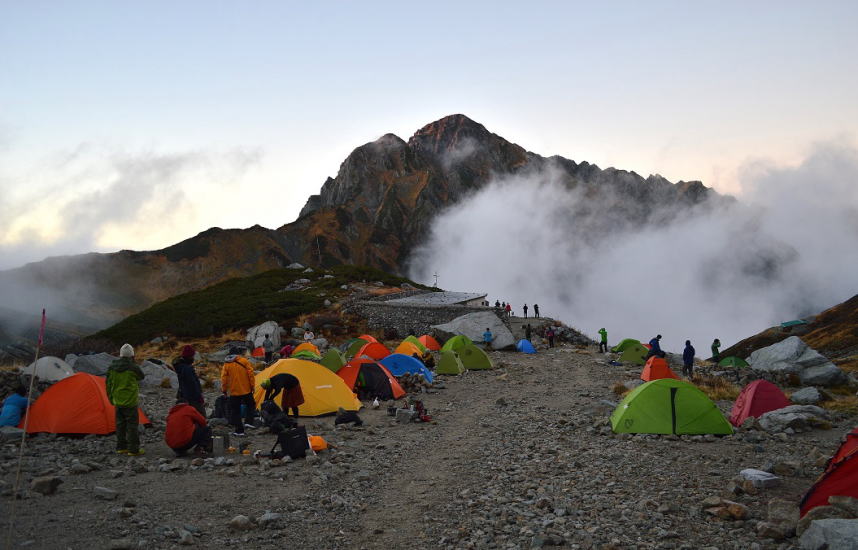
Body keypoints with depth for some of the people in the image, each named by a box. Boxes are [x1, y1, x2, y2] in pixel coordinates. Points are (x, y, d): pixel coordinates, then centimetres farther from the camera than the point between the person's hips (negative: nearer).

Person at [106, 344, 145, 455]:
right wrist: (133, 363, 3)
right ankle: (133, 449, 2)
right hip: (130, 401, -6)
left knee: (120, 424, 14)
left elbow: (108, 384, 10)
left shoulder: (112, 367, 2)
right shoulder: (133, 368, -16)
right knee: (132, 425, 0)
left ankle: (121, 447, 21)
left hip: (118, 402, 6)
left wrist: (111, 398, 21)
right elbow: (141, 376, 5)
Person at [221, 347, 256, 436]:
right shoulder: (245, 361, -2)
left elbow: (224, 378, 0)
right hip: (246, 390, 0)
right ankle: (248, 421, 3)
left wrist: (224, 390, 9)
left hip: (234, 392, 0)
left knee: (235, 410, 7)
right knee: (250, 405, 21)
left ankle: (239, 430, 5)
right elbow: (250, 374, -4)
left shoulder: (227, 364, 0)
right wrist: (252, 385, 4)